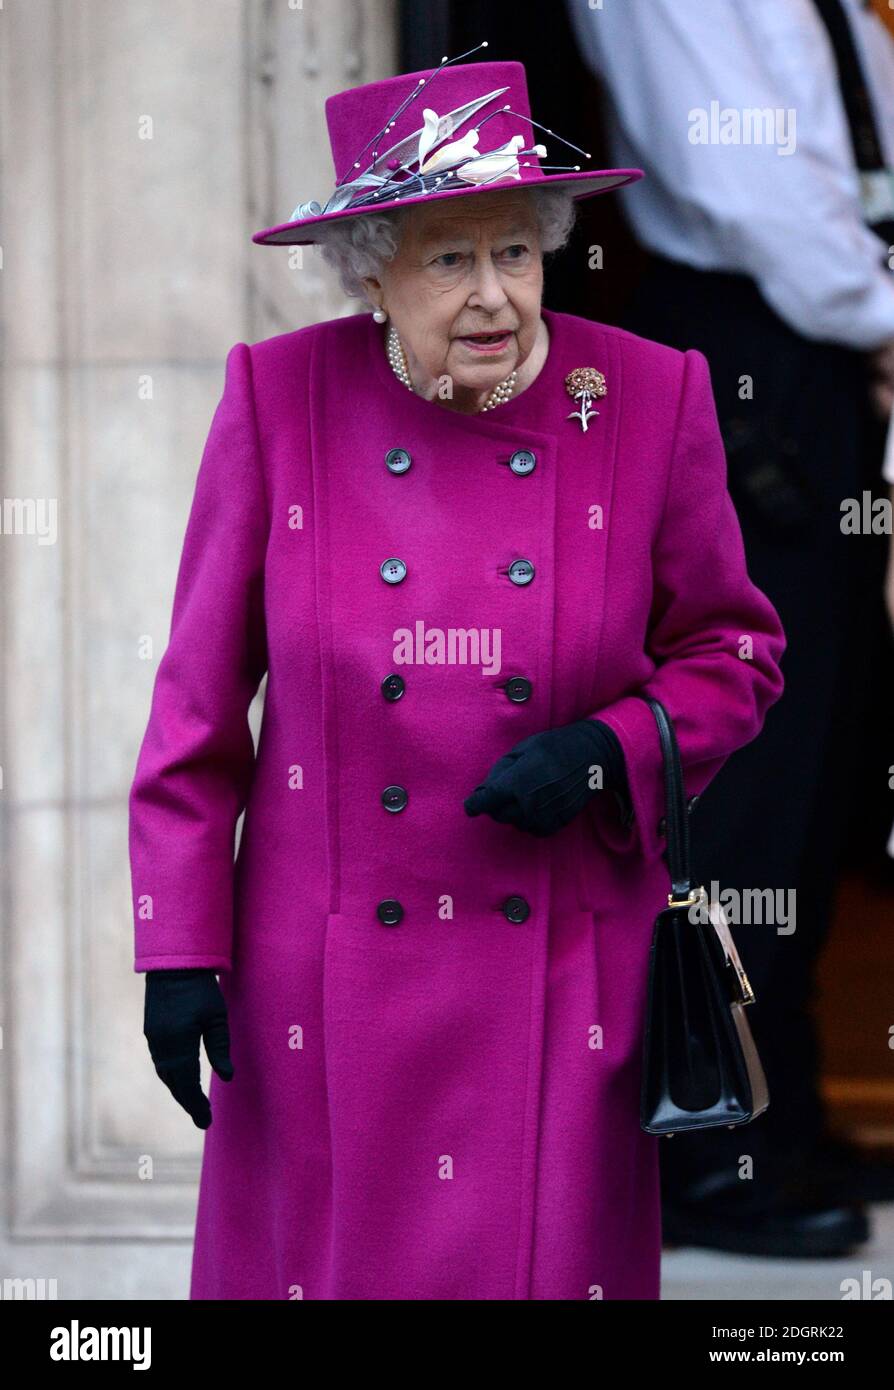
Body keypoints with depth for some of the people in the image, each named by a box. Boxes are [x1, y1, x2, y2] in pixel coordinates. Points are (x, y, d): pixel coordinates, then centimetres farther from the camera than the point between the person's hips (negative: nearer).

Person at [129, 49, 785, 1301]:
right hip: (331, 985, 0)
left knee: (554, 1265, 3)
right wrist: (178, 948, -1)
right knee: (322, 1259, 7)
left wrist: (608, 752, -13)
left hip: (560, 976, 0)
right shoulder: (278, 400, -5)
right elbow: (201, 692, 1)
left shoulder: (648, 401, -4)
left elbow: (734, 653, 7)